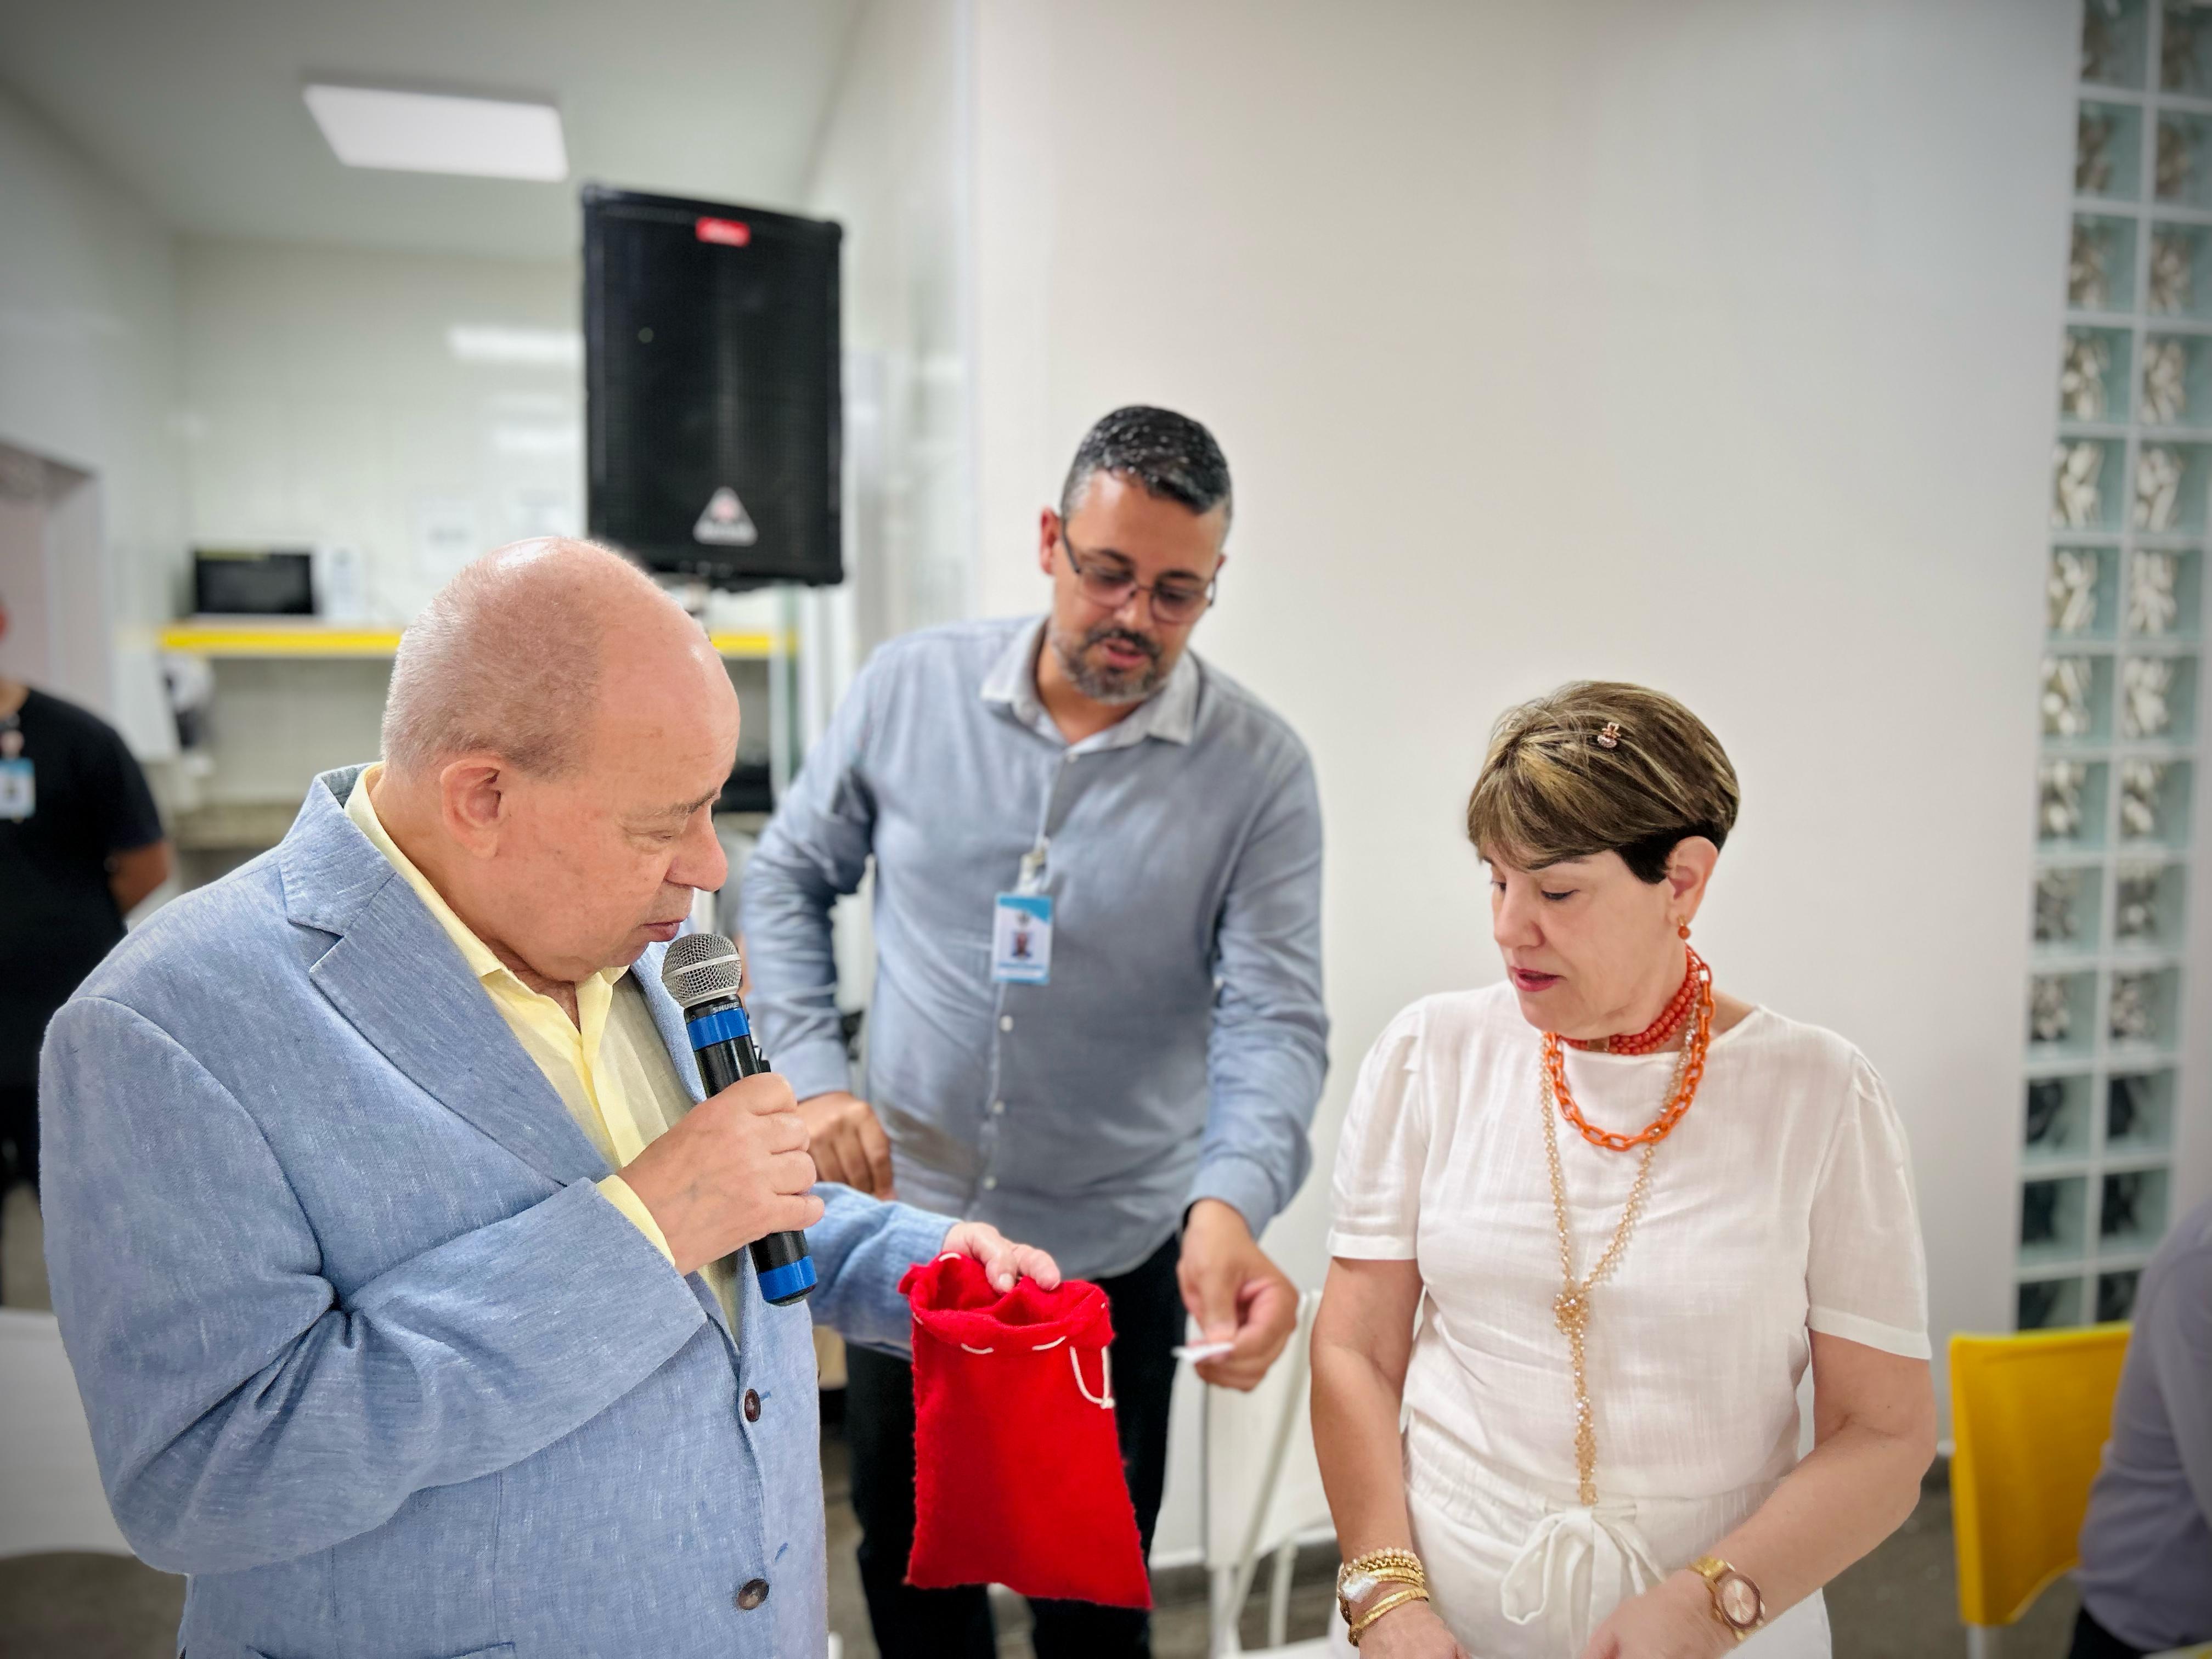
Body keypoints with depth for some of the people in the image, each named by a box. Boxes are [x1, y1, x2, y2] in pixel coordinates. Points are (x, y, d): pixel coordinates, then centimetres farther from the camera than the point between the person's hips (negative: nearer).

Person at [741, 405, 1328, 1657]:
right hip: (906, 1226, 2)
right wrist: (812, 1074, -6)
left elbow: (1274, 1018, -18)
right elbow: (787, 882, 5)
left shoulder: (1259, 769, -11)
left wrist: (1231, 1202, -35)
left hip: (1114, 1249, -1)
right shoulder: (910, 689, -6)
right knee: (907, 1555, 22)